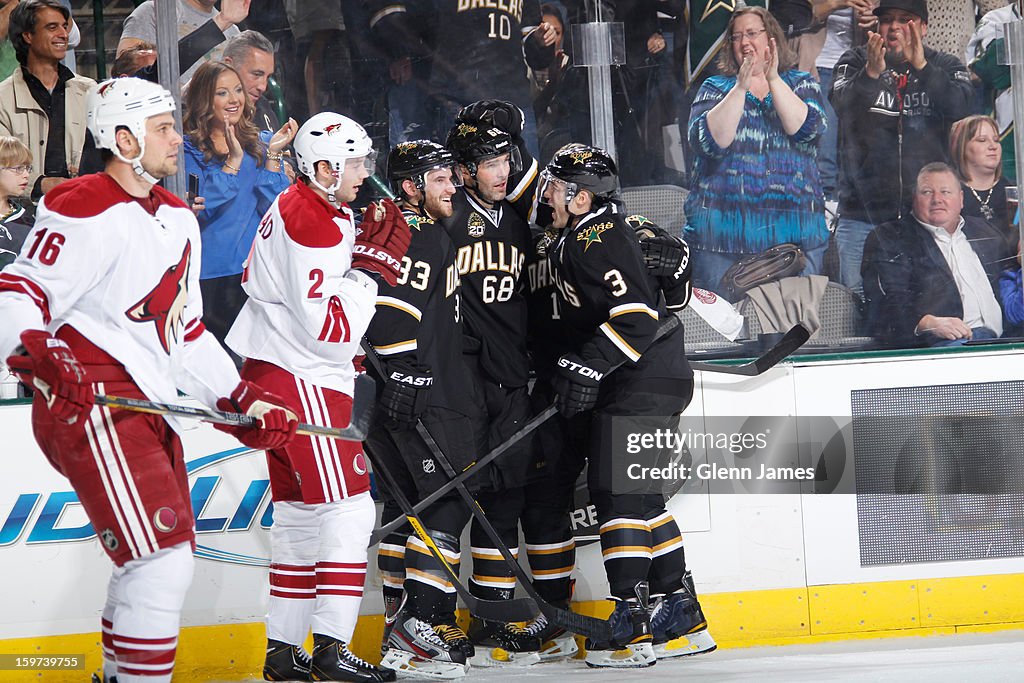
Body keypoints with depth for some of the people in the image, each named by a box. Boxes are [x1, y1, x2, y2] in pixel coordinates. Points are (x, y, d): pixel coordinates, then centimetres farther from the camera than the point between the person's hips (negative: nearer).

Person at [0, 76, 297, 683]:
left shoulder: (177, 218, 18)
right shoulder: (88, 213, -11)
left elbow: (187, 330, 24)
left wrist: (242, 402, 18)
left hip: (150, 405, 10)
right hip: (91, 401, -10)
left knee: (163, 557, 16)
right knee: (163, 558, -18)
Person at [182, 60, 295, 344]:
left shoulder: (257, 146, 11)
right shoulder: (189, 150, -2)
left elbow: (274, 210, 1)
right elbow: (198, 209, -15)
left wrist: (272, 155, -8)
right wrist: (233, 162, -20)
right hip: (209, 275, -4)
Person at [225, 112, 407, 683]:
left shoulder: (301, 208, 14)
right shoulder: (312, 224, -19)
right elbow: (327, 328, -23)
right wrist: (373, 265, -18)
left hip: (281, 373, 11)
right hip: (299, 382, -11)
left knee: (300, 512, 13)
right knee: (347, 507, -12)